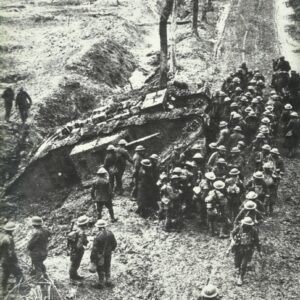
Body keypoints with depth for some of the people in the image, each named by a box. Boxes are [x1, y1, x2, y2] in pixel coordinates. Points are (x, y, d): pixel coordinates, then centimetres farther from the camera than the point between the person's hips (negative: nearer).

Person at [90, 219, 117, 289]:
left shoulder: (98, 237, -29)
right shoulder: (110, 234, -12)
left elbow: (94, 249, -23)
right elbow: (114, 244, 1)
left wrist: (92, 258, -11)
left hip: (100, 256, -5)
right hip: (108, 255, 5)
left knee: (100, 270, 14)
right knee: (107, 268, 24)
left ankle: (101, 284, 27)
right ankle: (108, 281, 35)